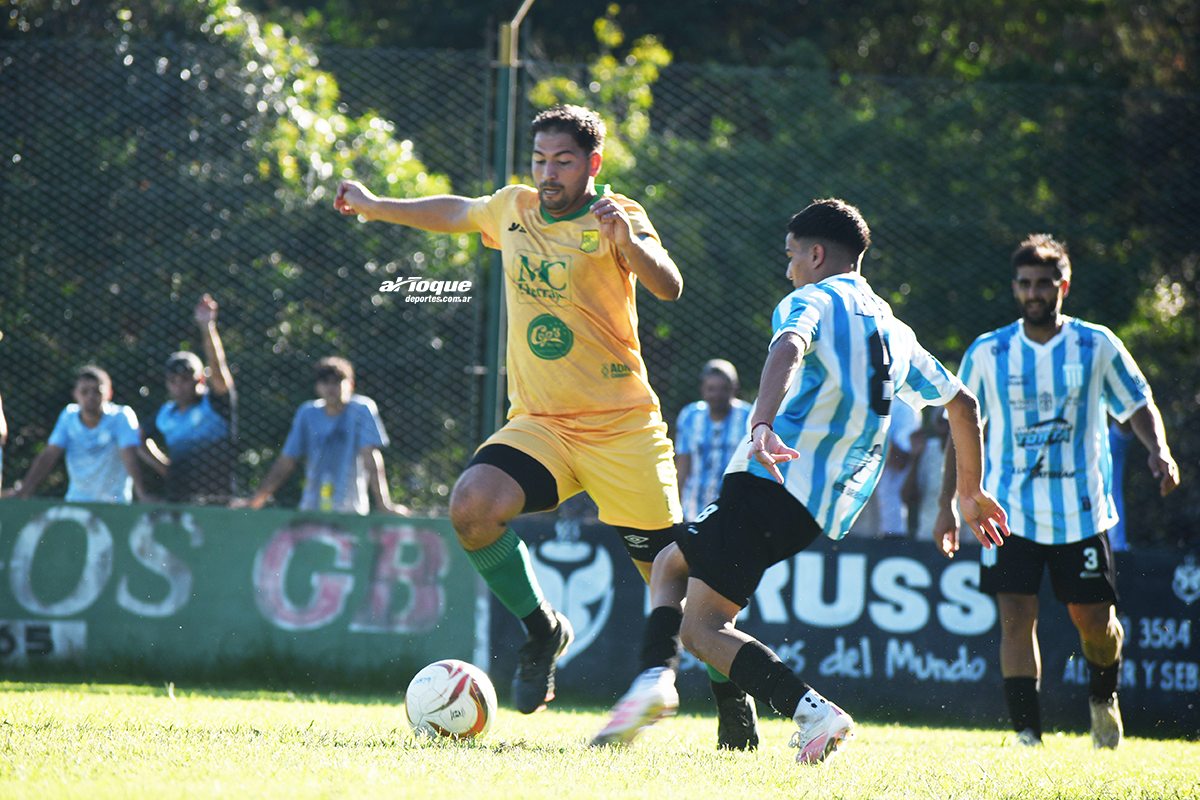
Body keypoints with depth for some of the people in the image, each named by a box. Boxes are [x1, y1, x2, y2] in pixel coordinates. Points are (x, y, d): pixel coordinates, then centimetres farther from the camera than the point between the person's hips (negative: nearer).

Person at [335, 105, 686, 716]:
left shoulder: (616, 217, -7)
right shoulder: (514, 208, 8)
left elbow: (668, 287, -24)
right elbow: (454, 213, 30)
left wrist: (628, 242, -42)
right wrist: (374, 206, 40)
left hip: (622, 429, -4)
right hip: (538, 423, 4)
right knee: (472, 506, -25)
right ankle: (541, 630, -2)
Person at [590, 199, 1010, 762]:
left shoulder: (813, 301, -1)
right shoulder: (896, 332, 22)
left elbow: (789, 351, -24)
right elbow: (962, 404, 30)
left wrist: (761, 425, -41)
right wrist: (971, 494, 40)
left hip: (774, 479, -8)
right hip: (828, 508, 8)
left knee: (702, 627, -7)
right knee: (671, 562, 19)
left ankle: (812, 711, -25)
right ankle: (655, 681, -5)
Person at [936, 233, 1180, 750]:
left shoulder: (1096, 345, 2)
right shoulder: (987, 353, 3)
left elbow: (1139, 406, 10)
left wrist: (1159, 452, -10)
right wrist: (949, 504, 6)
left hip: (1081, 510, 0)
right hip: (1011, 511, 0)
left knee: (1094, 620, 3)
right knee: (1016, 617, -11)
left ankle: (1103, 697, 34)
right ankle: (1027, 734, -8)